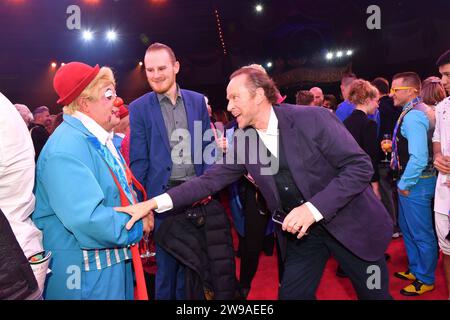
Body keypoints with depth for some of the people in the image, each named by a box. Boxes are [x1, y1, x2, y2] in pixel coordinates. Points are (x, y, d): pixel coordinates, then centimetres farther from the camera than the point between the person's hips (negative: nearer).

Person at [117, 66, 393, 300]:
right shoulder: (243, 141, -4)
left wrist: (313, 208, -29)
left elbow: (360, 166, -19)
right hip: (299, 230, 4)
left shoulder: (314, 118, -19)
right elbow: (212, 179, -5)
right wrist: (155, 202, -14)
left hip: (351, 223, -3)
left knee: (375, 294, 12)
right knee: (292, 294, 8)